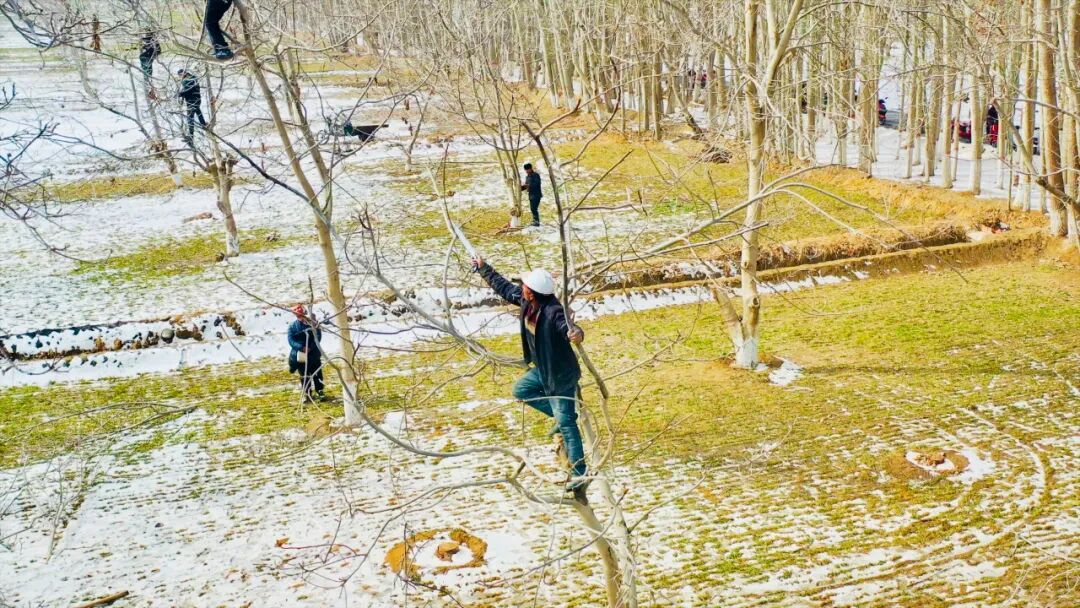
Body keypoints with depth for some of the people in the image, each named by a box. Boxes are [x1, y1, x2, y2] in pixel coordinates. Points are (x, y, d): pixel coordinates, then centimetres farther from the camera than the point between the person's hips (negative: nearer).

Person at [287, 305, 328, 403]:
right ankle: (307, 394, 17)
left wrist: (311, 347, -20)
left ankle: (321, 392, 14)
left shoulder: (312, 323, -4)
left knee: (317, 374, 5)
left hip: (313, 354, 0)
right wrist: (301, 348, -24)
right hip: (300, 355, 0)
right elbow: (291, 340, -8)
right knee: (304, 376, 7)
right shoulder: (293, 327, -2)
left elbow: (318, 336, -6)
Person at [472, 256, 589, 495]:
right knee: (520, 390, 27)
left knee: (566, 423, -6)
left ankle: (580, 473, 0)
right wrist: (484, 269, 20)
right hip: (543, 370, 9)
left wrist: (576, 334, -75)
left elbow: (566, 326, -51)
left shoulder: (553, 312, -33)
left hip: (561, 375, -9)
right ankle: (561, 416, 26)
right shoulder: (525, 299, -7)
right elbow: (504, 288, 11)